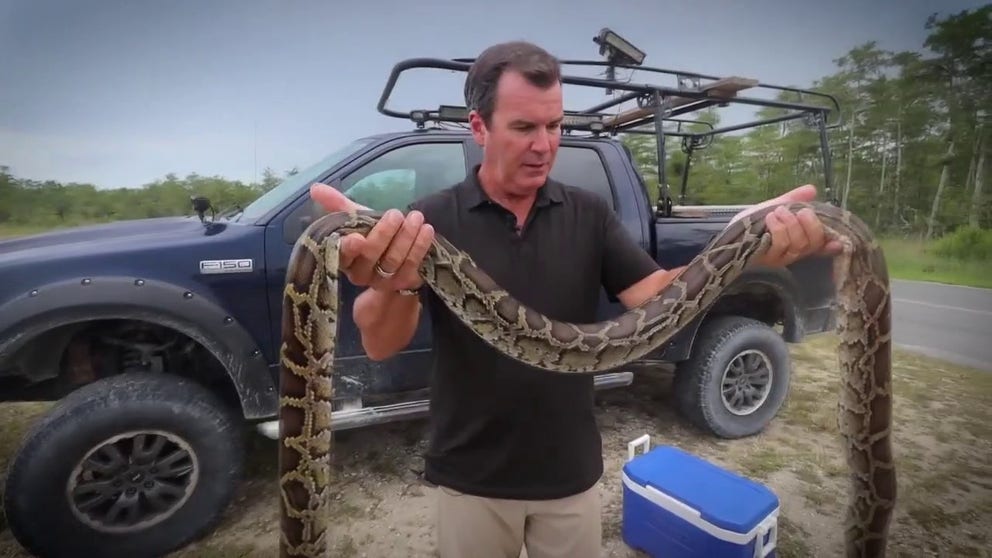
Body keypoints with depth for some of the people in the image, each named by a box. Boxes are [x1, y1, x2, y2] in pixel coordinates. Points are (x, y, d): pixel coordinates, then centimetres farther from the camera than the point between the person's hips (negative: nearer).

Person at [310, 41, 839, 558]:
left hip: (571, 475, 2)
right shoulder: (434, 218, -12)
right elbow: (381, 345, -23)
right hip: (471, 481, -1)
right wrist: (391, 285, -47)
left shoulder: (589, 214, -4)